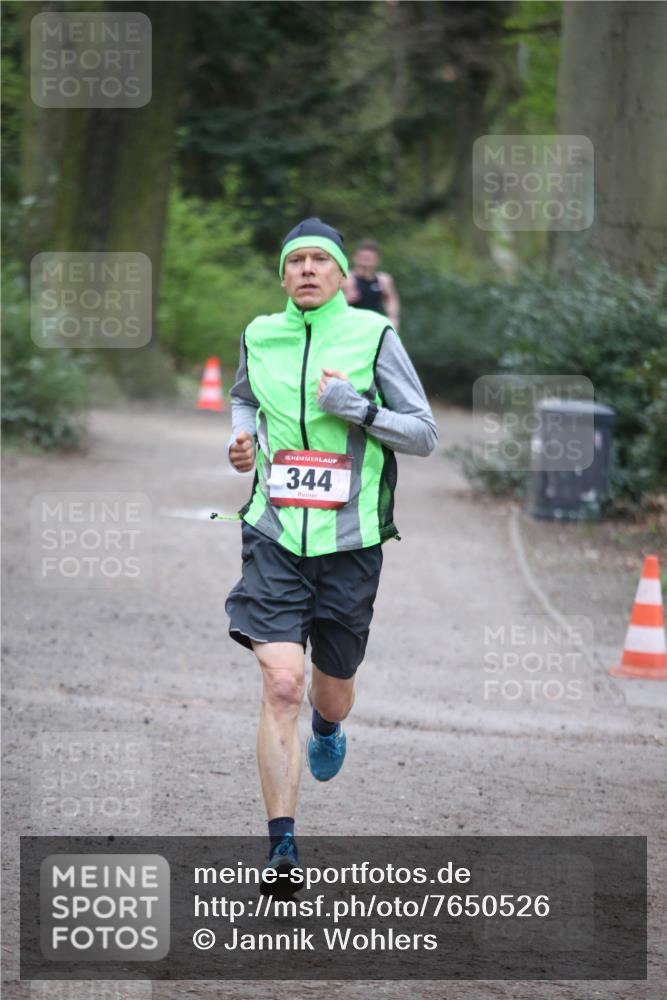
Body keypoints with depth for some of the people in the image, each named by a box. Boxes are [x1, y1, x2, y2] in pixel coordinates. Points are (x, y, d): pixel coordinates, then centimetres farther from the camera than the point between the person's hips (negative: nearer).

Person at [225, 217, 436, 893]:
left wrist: (358, 409, -17)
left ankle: (328, 726, 54)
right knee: (281, 683, -16)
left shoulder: (373, 336, -3)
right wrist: (241, 439, 6)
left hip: (350, 541, 0)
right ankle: (282, 850, -15)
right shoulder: (259, 337, 6)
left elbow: (425, 435, -1)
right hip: (275, 534, 0)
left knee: (331, 689, 13)